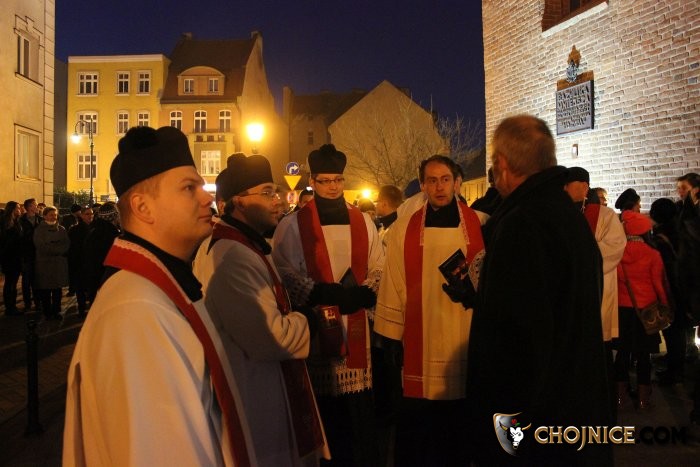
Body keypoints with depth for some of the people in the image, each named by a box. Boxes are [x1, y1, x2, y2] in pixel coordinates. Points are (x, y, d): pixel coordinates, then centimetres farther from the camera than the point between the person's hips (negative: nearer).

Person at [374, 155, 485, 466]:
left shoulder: (480, 225, 0)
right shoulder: (403, 229, 2)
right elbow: (393, 286, 3)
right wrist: (391, 335, 3)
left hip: (468, 341, 0)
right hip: (420, 346, 0)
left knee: (464, 430, 14)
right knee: (417, 433, 11)